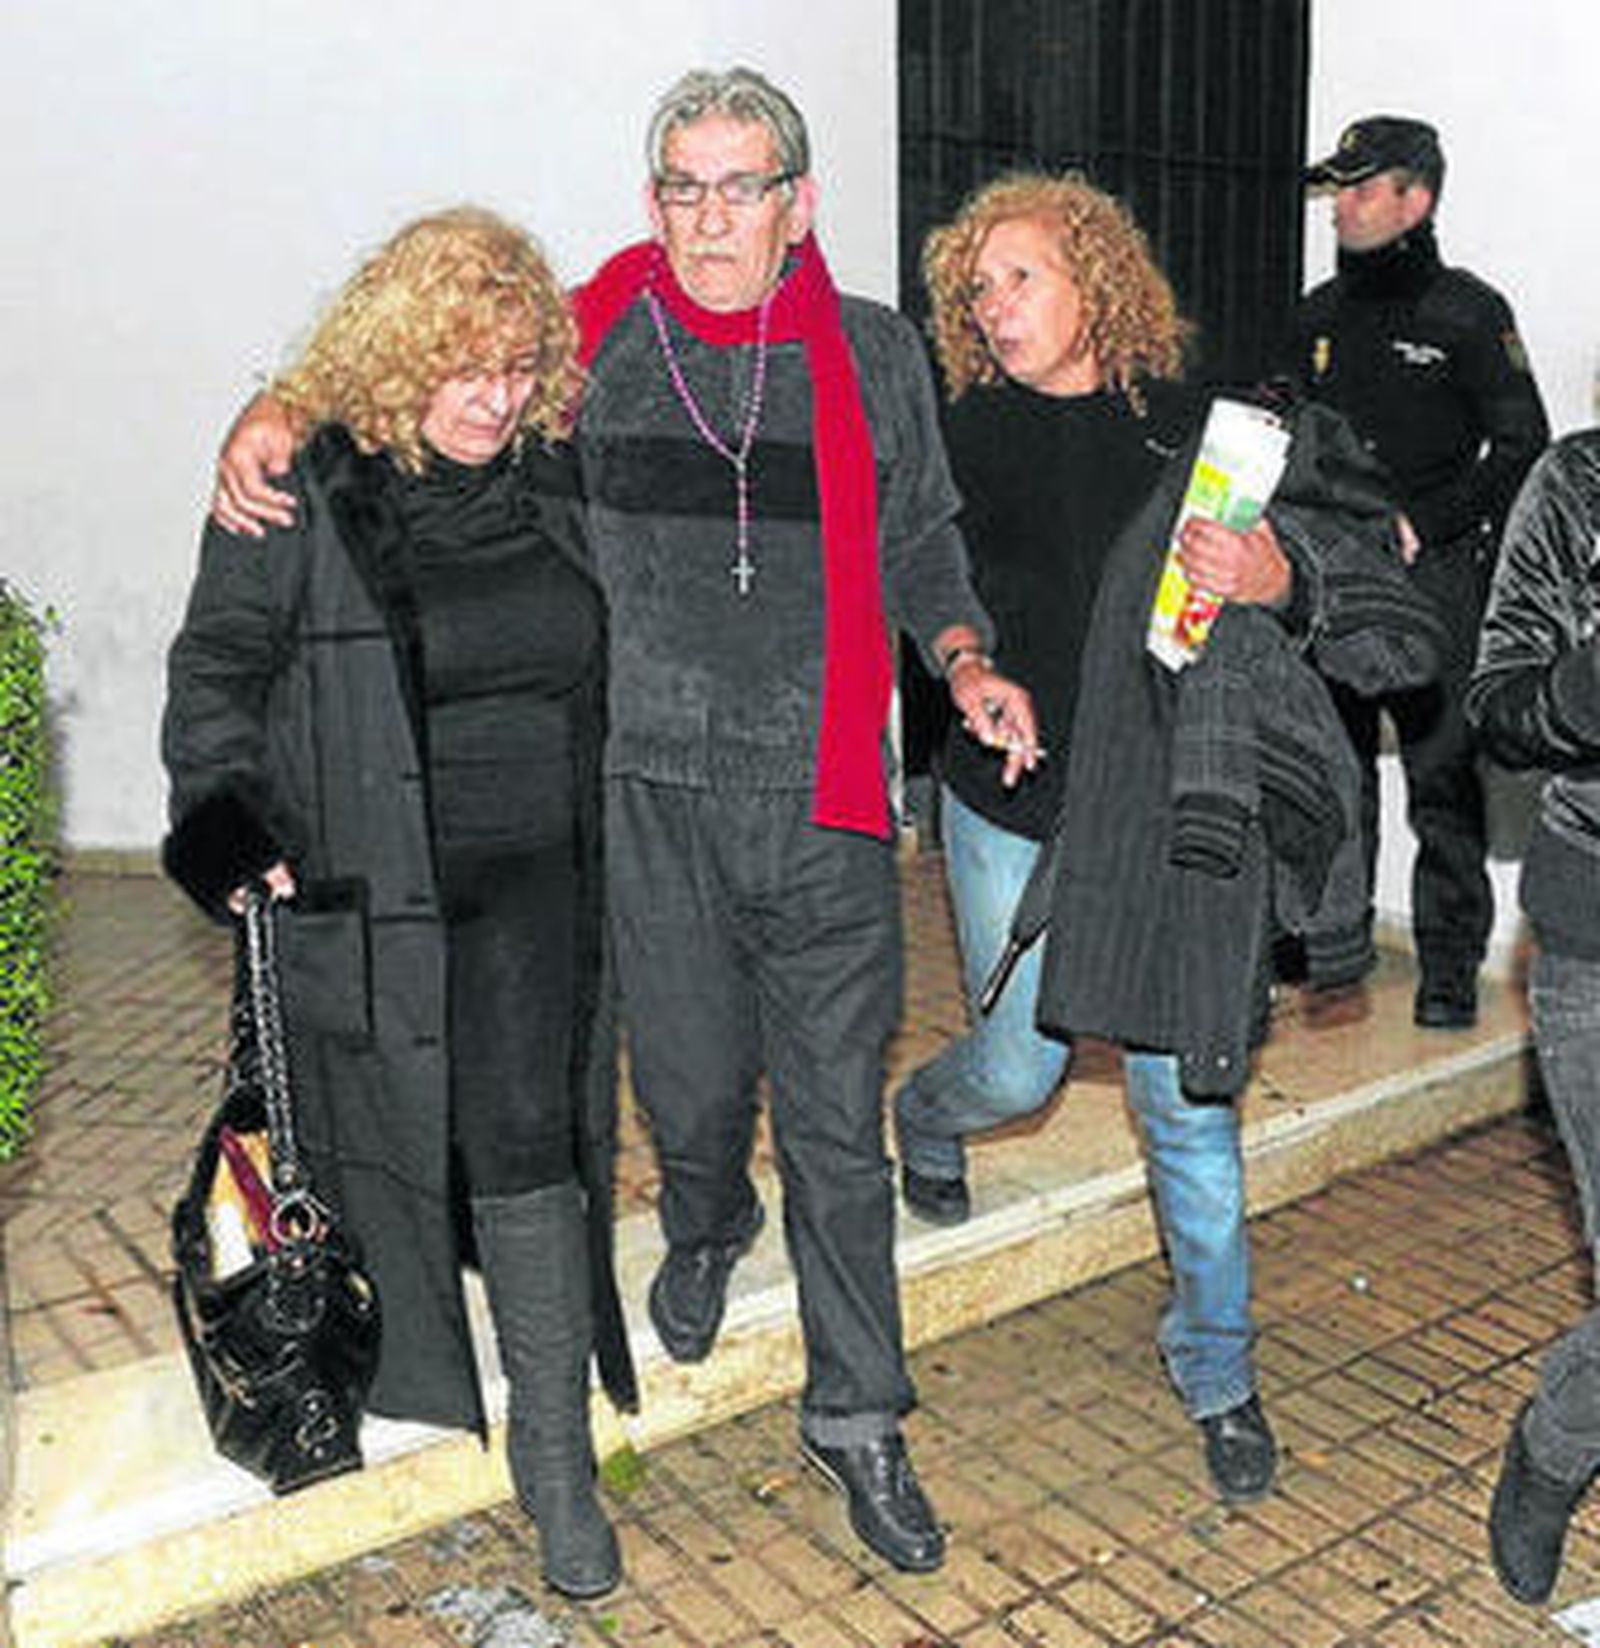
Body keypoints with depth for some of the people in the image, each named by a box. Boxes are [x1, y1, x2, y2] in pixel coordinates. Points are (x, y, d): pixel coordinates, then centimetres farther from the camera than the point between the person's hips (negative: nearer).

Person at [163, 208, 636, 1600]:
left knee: (528, 1143, -7)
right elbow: (215, 669, 1)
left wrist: (611, 839, 17)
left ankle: (556, 1453, 6)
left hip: (532, 875, 2)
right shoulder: (302, 491, -5)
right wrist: (223, 814, -12)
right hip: (366, 883, -1)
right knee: (385, 1134, 11)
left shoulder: (553, 478, 8)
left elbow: (596, 670, 19)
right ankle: (407, 1374, 38)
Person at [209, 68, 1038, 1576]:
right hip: (655, 793, 0)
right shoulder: (591, 342, 4)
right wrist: (281, 414, -4)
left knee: (837, 1122, 5)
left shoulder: (872, 357, 6)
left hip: (825, 805, 0)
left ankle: (854, 1414, 24)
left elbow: (918, 546, 16)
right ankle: (706, 1226, 49)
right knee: (692, 1090, 11)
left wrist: (966, 662, -1)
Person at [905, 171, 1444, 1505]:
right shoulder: (966, 438, 1)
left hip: (1166, 808, 0)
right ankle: (926, 1119, 47)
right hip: (1013, 807, 1)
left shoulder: (1203, 431, -2)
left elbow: (1369, 586, -3)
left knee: (1189, 1099, 5)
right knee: (1017, 1069, 8)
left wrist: (1277, 578, -23)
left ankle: (1218, 1368, 25)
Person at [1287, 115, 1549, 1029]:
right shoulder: (1321, 316, 13)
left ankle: (1451, 967, 5)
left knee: (1442, 777, -4)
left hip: (1435, 578, -5)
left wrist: (1422, 526, -11)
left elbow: (1521, 448, -3)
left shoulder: (1469, 312, -2)